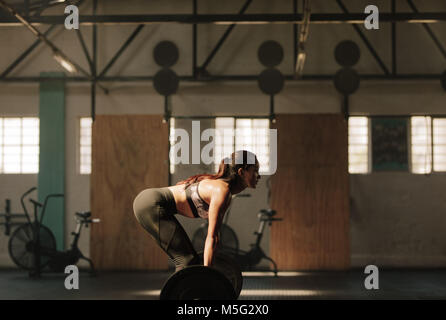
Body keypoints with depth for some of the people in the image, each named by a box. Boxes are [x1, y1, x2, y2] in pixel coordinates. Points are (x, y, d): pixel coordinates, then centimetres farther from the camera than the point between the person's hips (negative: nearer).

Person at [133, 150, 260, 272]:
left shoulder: (221, 186, 12)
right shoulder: (222, 191, -16)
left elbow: (215, 233, 18)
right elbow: (211, 236, -20)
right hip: (152, 205, -10)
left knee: (187, 260, 12)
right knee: (186, 261, -9)